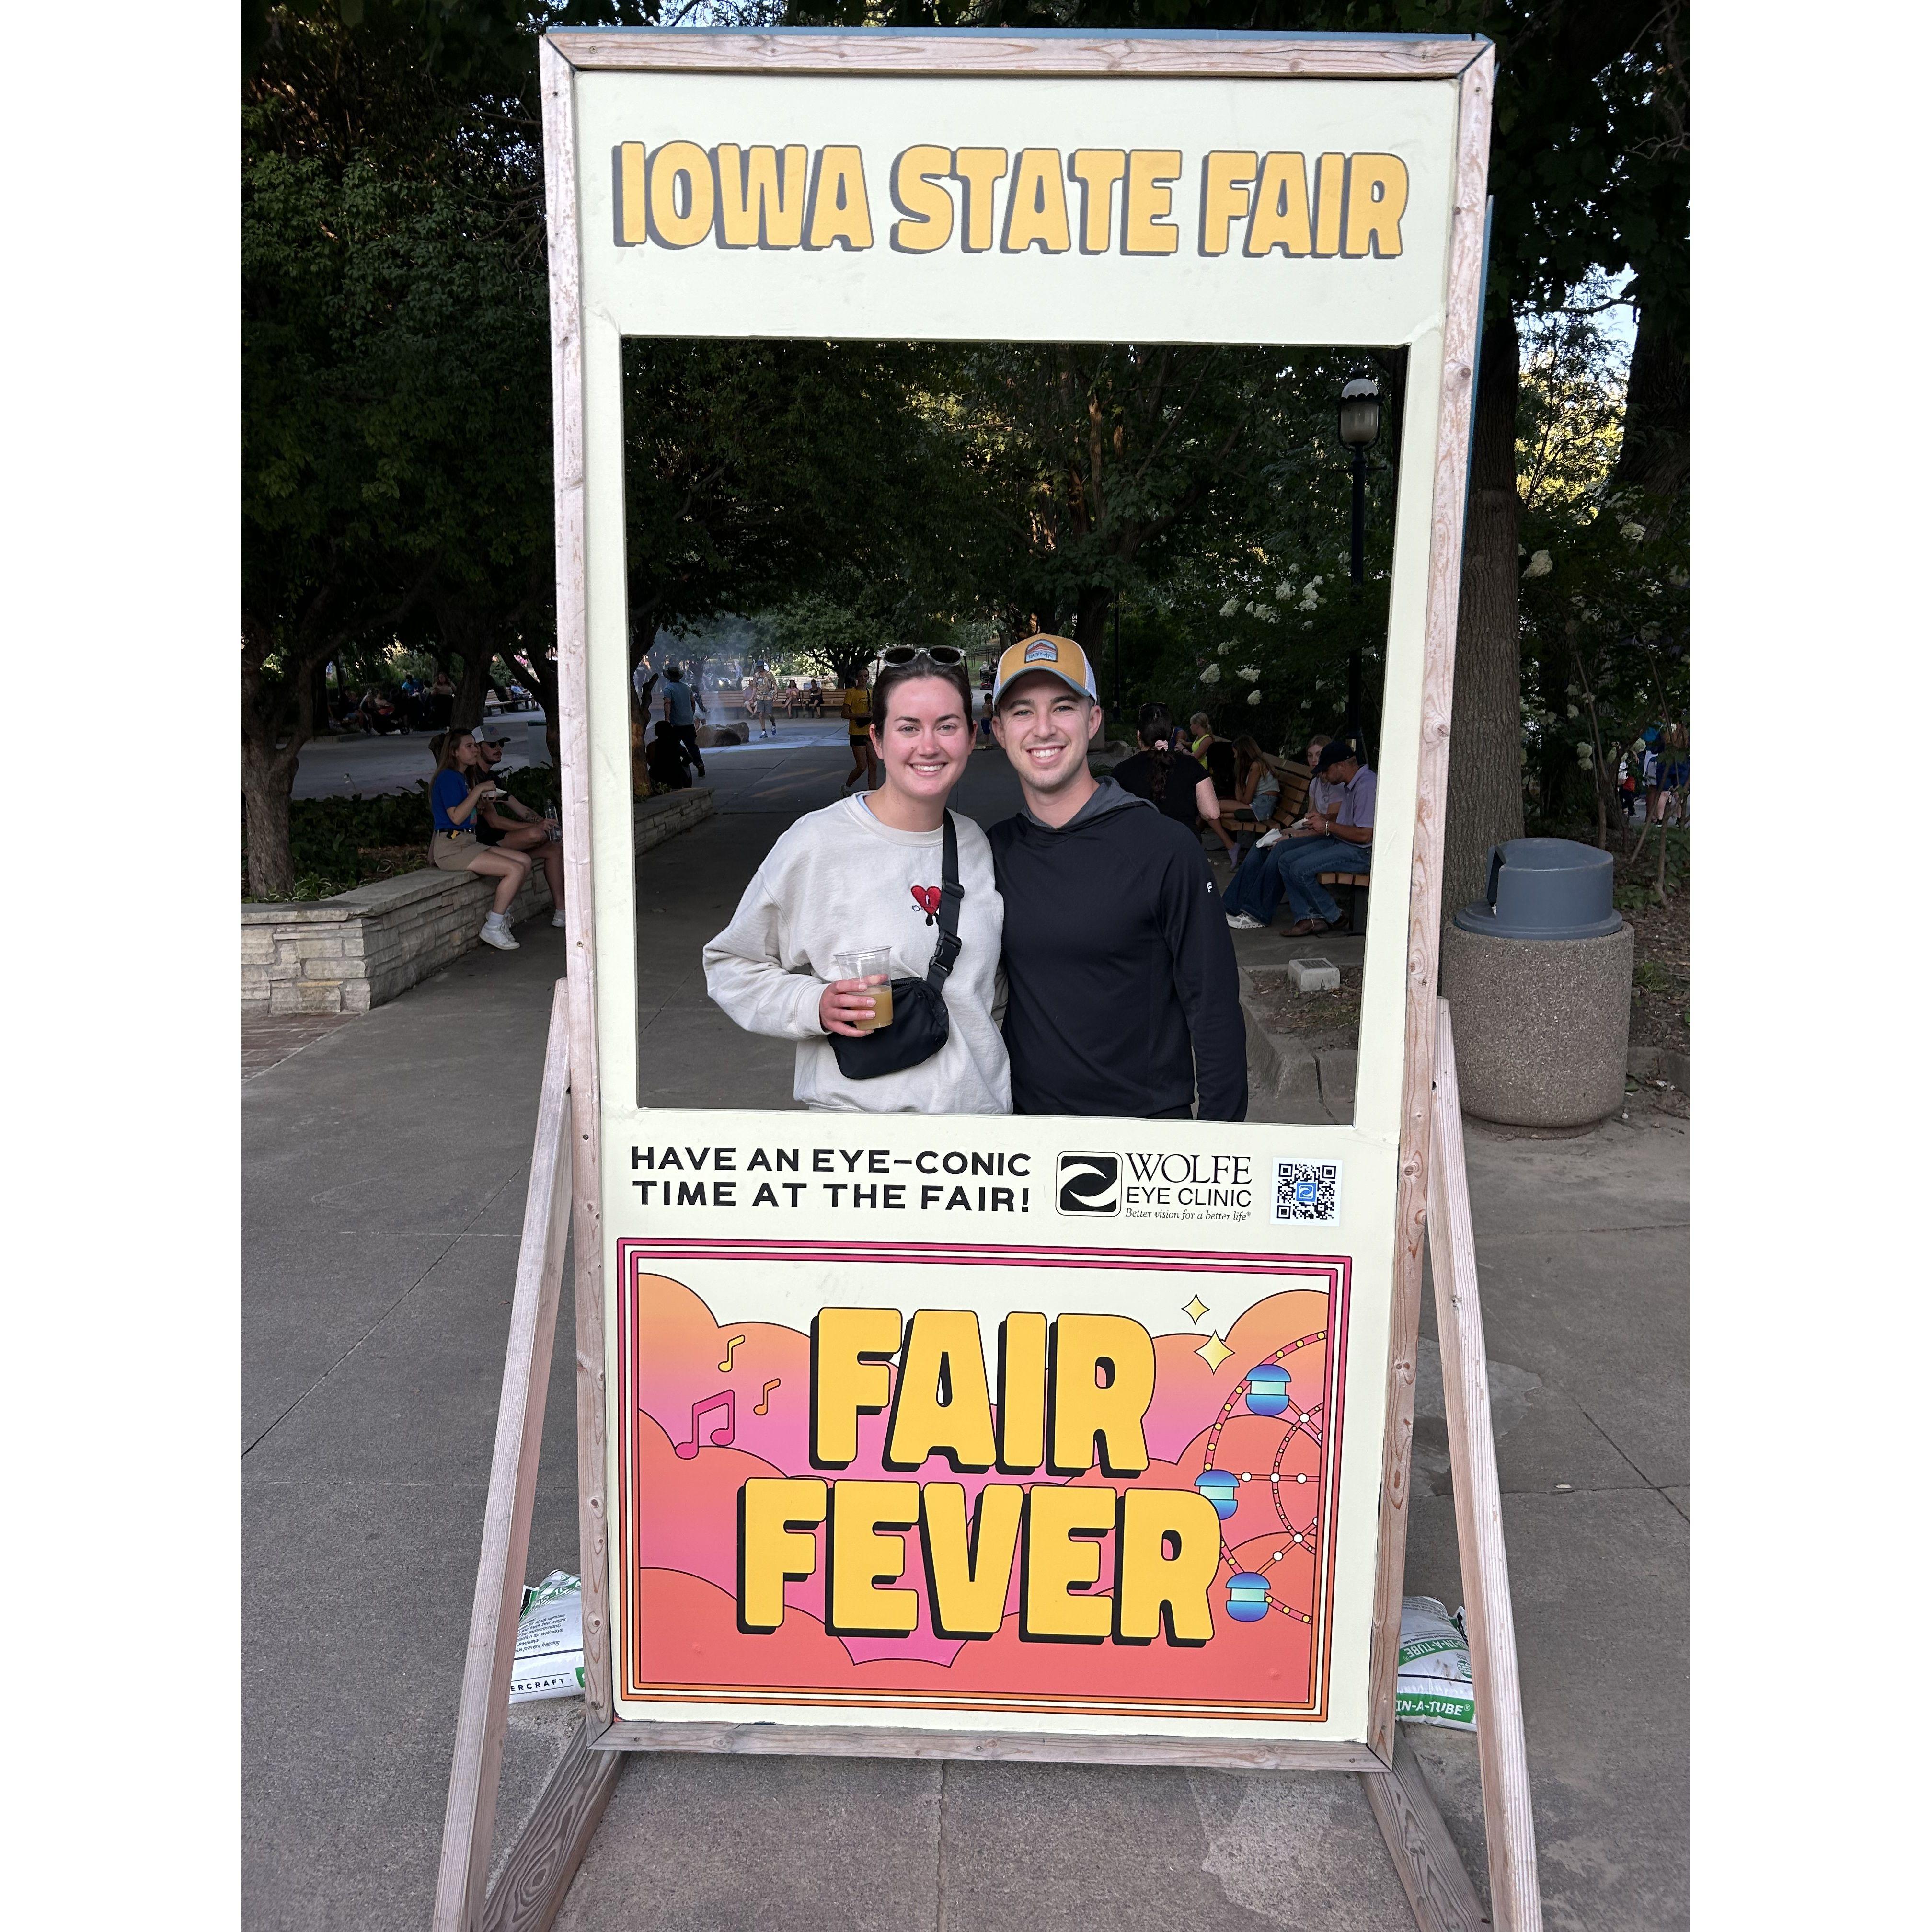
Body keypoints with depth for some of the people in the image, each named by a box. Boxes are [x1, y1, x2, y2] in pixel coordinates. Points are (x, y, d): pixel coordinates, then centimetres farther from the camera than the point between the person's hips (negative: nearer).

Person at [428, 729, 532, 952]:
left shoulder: (464, 777, 20)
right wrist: (479, 790, -17)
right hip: (450, 847, -10)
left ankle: (500, 916, 5)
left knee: (525, 860, -1)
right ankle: (493, 929, -13)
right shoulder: (448, 777, -10)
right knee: (515, 870, -20)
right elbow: (456, 817, -20)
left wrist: (486, 797, 14)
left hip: (468, 842, 10)